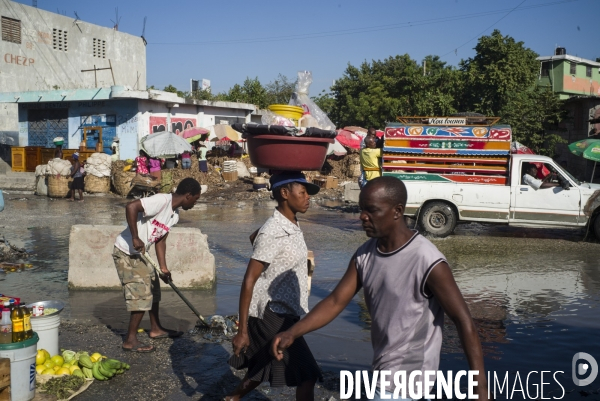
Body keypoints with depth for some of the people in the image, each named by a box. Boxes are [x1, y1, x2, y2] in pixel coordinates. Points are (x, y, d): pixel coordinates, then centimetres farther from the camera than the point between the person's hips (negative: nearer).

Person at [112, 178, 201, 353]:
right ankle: (130, 340, 6)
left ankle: (156, 329, 37)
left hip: (140, 254, 10)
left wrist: (163, 268, 4)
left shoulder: (174, 214, 6)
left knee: (153, 288, 20)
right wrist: (135, 238, -30)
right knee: (142, 296, -7)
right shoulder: (162, 201, -23)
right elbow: (131, 207, -33)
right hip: (126, 253, -10)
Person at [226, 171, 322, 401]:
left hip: (286, 314, 9)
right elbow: (249, 281, -20)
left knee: (265, 369, 21)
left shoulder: (292, 227, 6)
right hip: (273, 316, -9)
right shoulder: (273, 233, -21)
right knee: (307, 375, -3)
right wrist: (242, 331, -20)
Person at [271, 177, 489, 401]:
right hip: (384, 370, 7)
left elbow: (463, 321, -19)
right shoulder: (364, 255, -2)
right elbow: (336, 301, -1)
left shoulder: (427, 262, -23)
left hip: (406, 380, -7)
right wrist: (292, 333, -13)